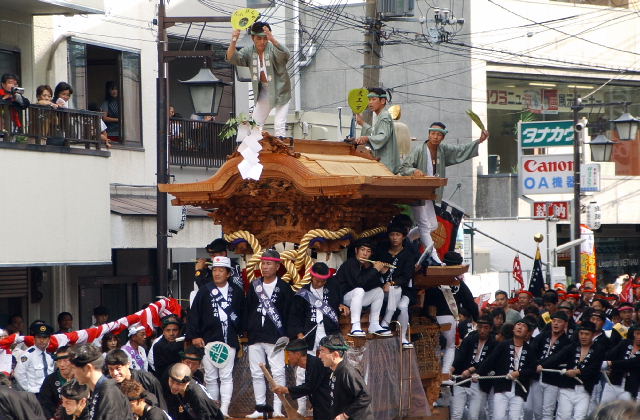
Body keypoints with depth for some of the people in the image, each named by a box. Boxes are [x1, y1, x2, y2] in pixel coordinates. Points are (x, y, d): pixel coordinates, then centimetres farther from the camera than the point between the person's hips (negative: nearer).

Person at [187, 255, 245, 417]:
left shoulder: (237, 291, 5)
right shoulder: (205, 290, 2)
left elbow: (242, 314, 13)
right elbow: (194, 314, 1)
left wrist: (241, 331, 9)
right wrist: (194, 336, -5)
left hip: (229, 340, 0)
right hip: (208, 340, 0)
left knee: (226, 376, -4)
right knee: (210, 378, 5)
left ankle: (224, 410, -5)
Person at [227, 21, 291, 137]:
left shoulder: (273, 49, -22)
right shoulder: (249, 52, -7)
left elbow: (285, 54, -43)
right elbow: (232, 58, -18)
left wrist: (272, 39, -60)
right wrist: (233, 41, -38)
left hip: (280, 91, -5)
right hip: (263, 92, 5)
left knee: (279, 126, -12)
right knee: (255, 123, 12)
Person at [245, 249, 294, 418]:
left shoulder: (284, 288, 1)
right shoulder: (254, 286, 12)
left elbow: (289, 314, -2)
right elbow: (247, 310, 13)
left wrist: (286, 336, -7)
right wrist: (247, 331, 6)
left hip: (276, 338, -4)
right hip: (255, 338, 4)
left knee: (278, 373, -7)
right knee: (256, 374, 6)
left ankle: (277, 409, -6)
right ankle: (260, 408, 12)